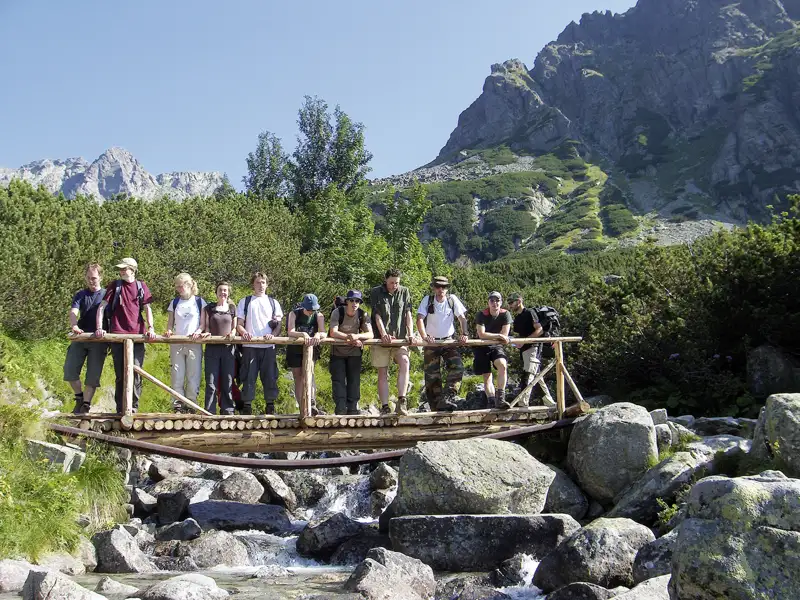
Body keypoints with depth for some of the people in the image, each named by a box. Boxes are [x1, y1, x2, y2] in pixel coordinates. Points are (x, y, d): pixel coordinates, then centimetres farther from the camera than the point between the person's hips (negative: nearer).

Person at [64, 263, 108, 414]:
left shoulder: (107, 295, 6)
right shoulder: (80, 295, 10)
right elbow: (73, 312, -6)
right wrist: (74, 326, -27)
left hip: (99, 340, -2)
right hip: (80, 338, 2)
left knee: (93, 375, -2)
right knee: (69, 370, -5)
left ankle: (86, 406, 5)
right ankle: (79, 397, 16)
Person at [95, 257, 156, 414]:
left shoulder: (141, 286, 9)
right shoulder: (115, 285, 7)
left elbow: (147, 309, 5)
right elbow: (102, 307, 4)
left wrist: (150, 328, -9)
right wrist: (99, 328, -8)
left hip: (137, 335, 0)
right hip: (117, 334, 0)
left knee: (135, 372, -3)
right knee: (120, 374, 4)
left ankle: (133, 407, 5)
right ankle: (120, 409, 11)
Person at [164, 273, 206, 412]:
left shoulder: (199, 301, 7)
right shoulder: (174, 302, 14)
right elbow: (170, 323, 13)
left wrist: (198, 331, -16)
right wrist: (169, 331, -8)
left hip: (194, 344, -2)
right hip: (176, 344, 2)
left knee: (193, 377, -4)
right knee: (177, 377, -2)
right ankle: (177, 406, 0)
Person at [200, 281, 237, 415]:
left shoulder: (232, 308, 10)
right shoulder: (209, 308, 9)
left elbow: (234, 327, 11)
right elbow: (206, 326, 10)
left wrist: (232, 333, -10)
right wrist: (206, 333, -11)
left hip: (228, 347, 0)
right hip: (212, 348, 0)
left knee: (227, 381, 2)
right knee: (211, 382, -4)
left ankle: (227, 410, 8)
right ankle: (209, 412, -2)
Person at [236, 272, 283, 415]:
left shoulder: (273, 302, 15)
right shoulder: (245, 302, 12)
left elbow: (279, 325, 11)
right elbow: (239, 324, 10)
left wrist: (273, 334, -9)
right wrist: (244, 333, -12)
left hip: (268, 346, 1)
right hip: (250, 346, -1)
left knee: (270, 376, 0)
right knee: (248, 377, -3)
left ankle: (270, 406, 7)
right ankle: (246, 407, 3)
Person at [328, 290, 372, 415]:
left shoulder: (362, 314, -10)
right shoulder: (337, 312, -17)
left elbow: (370, 334, -18)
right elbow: (333, 333, -26)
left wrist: (357, 336, -37)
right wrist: (349, 337, -35)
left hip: (355, 352, 2)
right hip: (338, 352, -2)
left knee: (354, 380, 2)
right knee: (338, 380, -5)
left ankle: (352, 408, 8)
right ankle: (340, 408, -3)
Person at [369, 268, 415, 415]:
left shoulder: (404, 292, 9)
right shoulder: (376, 293, 2)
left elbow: (408, 314, 4)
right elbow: (377, 316, -6)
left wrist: (410, 334, -8)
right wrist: (383, 334, -19)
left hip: (400, 338, 1)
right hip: (381, 338, -1)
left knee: (404, 363, -22)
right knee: (382, 372, 1)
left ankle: (401, 401, -23)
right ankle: (385, 406, 2)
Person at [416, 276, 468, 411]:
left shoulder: (452, 299, -3)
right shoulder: (427, 300, -7)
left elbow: (462, 318, -3)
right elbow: (420, 319, -16)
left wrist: (464, 334, -19)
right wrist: (424, 336, -31)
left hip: (448, 341, 1)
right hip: (432, 342, -1)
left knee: (457, 368, -20)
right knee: (432, 375, -2)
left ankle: (447, 399, -24)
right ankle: (436, 407, 6)